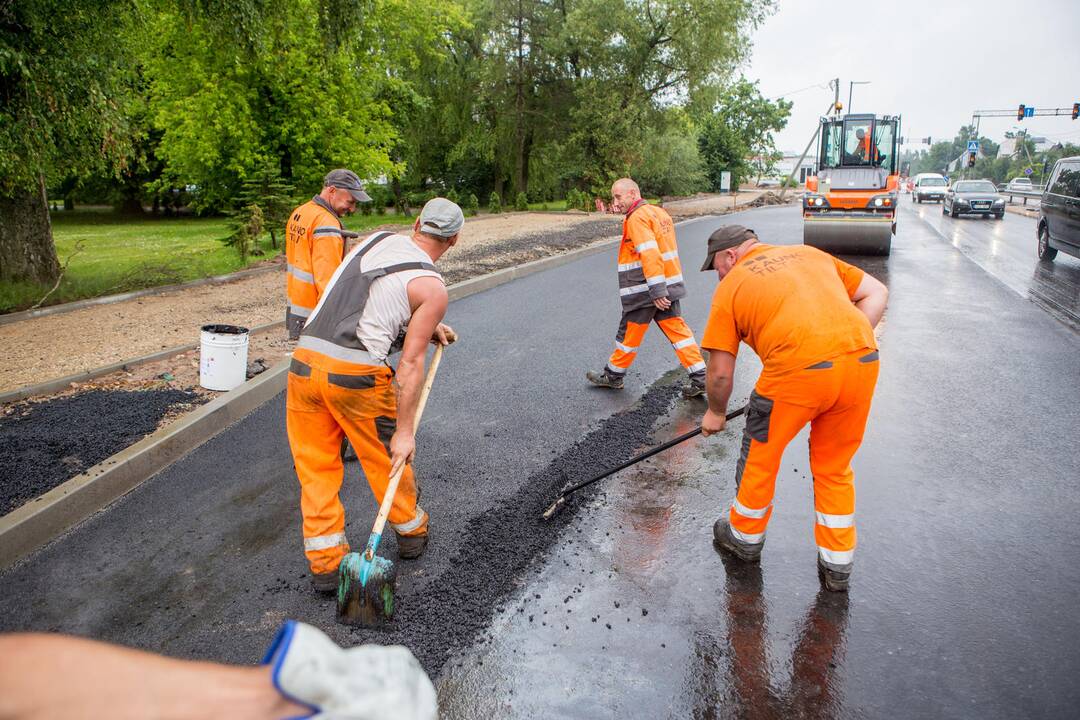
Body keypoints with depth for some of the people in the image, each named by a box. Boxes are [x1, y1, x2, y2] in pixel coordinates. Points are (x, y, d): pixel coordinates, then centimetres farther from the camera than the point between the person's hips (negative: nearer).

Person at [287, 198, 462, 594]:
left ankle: (325, 563, 21)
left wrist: (427, 327, 30)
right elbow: (410, 364, -8)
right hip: (355, 375, -5)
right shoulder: (433, 288, -3)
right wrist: (404, 430, -5)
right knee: (387, 457, 17)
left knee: (315, 466, 13)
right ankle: (412, 532, 38)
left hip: (304, 362, 5)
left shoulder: (379, 239, 14)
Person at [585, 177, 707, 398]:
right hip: (668, 286, 8)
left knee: (629, 334, 7)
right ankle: (700, 378, 6)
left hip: (646, 290, -8)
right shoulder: (659, 212, 14)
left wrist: (657, 292, -26)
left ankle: (613, 376, 23)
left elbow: (650, 254, -24)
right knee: (678, 330, 8)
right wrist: (662, 289, 16)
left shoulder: (637, 217, -14)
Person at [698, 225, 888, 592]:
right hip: (863, 361, 5)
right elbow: (876, 293, 21)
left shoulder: (731, 286, 12)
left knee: (760, 455, 20)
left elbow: (720, 372, 10)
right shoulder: (808, 253, 25)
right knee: (835, 467, 22)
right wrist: (850, 342, 17)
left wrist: (715, 414, 26)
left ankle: (745, 536, 39)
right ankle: (837, 565, 32)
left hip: (797, 369, -5)